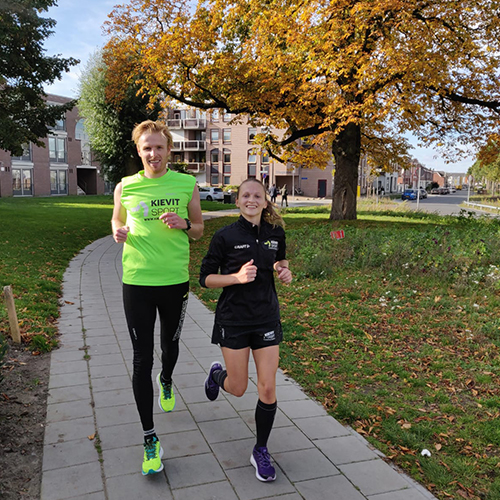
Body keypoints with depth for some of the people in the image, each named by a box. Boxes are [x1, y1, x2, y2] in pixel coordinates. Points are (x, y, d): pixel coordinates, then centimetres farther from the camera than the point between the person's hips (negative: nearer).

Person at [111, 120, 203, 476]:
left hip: (175, 281, 1)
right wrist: (118, 232, -8)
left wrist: (183, 225, -15)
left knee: (170, 344, 21)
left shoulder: (187, 185, -1)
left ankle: (166, 382, 57)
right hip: (137, 282, -1)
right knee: (142, 359, 1)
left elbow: (199, 229, 8)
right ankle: (150, 438, 14)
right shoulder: (126, 187, -1)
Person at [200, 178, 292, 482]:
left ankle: (261, 451, 22)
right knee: (238, 389, 8)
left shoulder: (275, 233, 1)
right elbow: (206, 278, -6)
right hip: (233, 319, -2)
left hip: (267, 318, 3)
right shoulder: (225, 237, -9)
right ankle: (217, 374, 45)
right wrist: (238, 277, -22)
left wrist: (284, 270, -2)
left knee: (268, 389, 1)